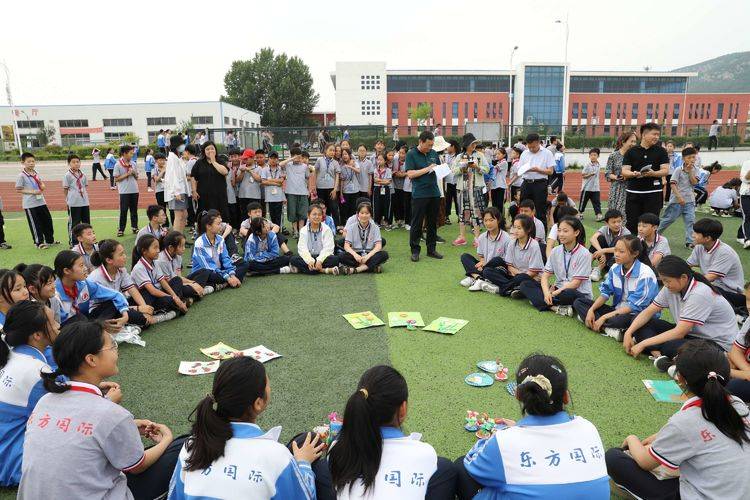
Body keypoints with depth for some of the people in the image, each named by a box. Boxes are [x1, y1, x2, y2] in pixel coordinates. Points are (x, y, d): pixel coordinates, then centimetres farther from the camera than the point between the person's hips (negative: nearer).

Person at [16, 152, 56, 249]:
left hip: (41, 202, 7)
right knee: (35, 224, 3)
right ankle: (39, 242, 14)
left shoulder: (35, 173, 8)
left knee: (47, 220, 13)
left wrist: (43, 186, -2)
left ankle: (50, 240, 26)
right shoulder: (22, 175, -11)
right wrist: (32, 192, -20)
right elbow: (18, 189, -11)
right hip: (30, 204, -7)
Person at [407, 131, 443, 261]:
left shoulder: (434, 153, 12)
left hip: (434, 193, 5)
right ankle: (415, 250, 10)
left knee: (432, 223, 11)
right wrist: (427, 169, -14)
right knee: (417, 224, 0)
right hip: (419, 194, -5)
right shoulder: (411, 154, -4)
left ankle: (431, 249, 21)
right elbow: (410, 174, -13)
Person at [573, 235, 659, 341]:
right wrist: (591, 310, -14)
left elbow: (634, 306, -21)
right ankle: (609, 330, -23)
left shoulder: (645, 274, -20)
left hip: (637, 314, -7)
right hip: (617, 310, 8)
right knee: (578, 302, -5)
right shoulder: (615, 268, 0)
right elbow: (605, 292, 4)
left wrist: (604, 317, -23)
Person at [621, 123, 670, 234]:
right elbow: (624, 171, 1)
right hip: (633, 192, 0)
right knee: (631, 223, 3)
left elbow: (666, 171, -1)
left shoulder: (661, 151, 6)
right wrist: (634, 174, -21)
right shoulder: (631, 152, 6)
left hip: (653, 193, 0)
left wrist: (653, 173, -21)